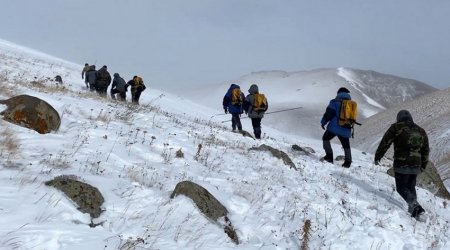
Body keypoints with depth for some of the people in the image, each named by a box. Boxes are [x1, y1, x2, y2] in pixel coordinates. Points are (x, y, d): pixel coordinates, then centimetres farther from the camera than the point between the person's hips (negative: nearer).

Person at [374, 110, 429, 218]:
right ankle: (413, 209, 13)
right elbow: (426, 150, 21)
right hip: (416, 165, 5)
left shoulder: (396, 128, 0)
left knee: (401, 187, -1)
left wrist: (377, 157, 4)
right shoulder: (421, 131, 16)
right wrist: (423, 165, 30)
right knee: (411, 186, 18)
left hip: (401, 164, -5)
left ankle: (415, 205, -20)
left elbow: (385, 143, -4)